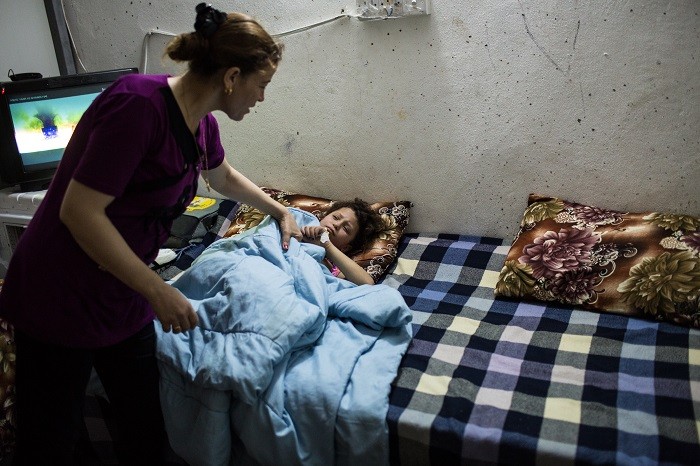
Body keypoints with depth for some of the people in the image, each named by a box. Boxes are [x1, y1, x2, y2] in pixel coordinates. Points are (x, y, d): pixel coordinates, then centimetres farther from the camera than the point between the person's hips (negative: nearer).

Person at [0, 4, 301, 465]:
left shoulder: (201, 124, 2)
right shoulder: (139, 104, -25)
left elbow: (225, 177, 24)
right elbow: (79, 211, -27)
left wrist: (281, 211, 29)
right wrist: (158, 291, -24)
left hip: (125, 301, 8)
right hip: (61, 300, -8)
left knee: (148, 429, 13)